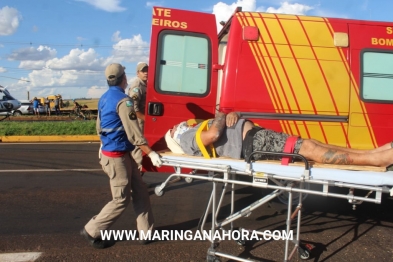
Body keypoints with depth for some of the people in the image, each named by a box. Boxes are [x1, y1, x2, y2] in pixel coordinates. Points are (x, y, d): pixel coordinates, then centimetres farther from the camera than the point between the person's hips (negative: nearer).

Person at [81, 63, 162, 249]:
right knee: (121, 199, 3)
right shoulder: (123, 100, -19)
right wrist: (151, 153, -19)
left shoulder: (104, 98, 10)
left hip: (111, 152, 9)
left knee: (140, 192, 13)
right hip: (117, 156, -9)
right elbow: (133, 133, -22)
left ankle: (146, 231, 20)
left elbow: (99, 127, 18)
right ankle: (91, 231, 14)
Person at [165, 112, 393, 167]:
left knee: (312, 144, -1)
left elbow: (226, 123, 25)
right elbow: (214, 135, -20)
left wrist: (231, 114, 4)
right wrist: (221, 117, -2)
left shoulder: (196, 129, 27)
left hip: (255, 134, 9)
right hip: (252, 143, -9)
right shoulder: (189, 139, 0)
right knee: (311, 150, -17)